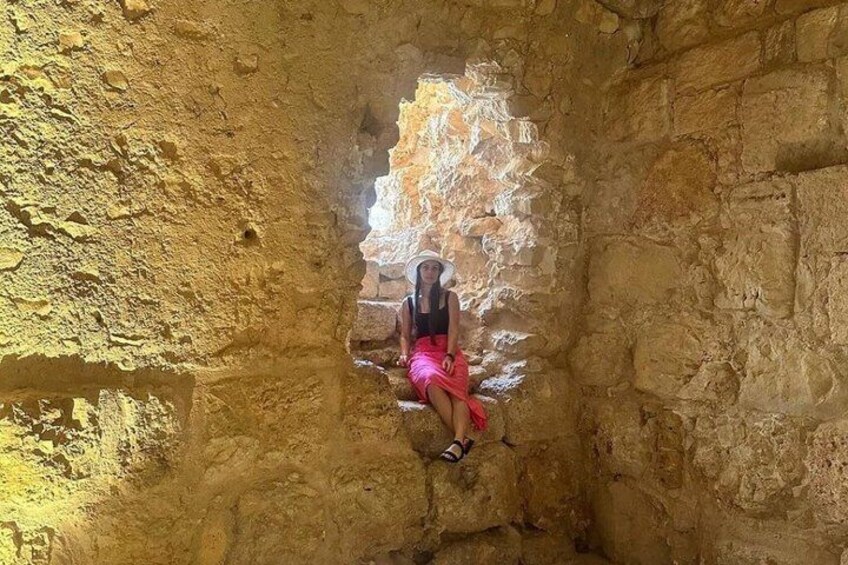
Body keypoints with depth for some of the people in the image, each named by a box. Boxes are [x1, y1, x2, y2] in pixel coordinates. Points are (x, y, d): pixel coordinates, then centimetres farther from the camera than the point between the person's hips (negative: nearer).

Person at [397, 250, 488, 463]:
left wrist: (450, 355, -14)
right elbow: (405, 335, 20)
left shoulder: (449, 297, 14)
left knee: (457, 386, -34)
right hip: (422, 352, 0)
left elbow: (453, 329, 3)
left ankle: (458, 441, -53)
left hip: (449, 351, 0)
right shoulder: (409, 303, 20)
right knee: (430, 379, -38)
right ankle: (463, 438, -43)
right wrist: (404, 354, -2)